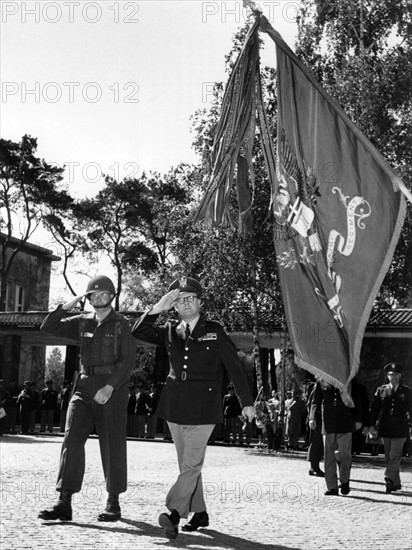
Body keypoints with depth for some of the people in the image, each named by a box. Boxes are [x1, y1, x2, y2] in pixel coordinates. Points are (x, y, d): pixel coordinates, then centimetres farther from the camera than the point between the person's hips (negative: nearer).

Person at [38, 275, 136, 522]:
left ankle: (114, 503, 14)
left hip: (113, 388, -4)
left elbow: (128, 360, -9)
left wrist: (110, 387, -20)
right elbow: (48, 327, 9)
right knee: (72, 440, -8)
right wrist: (67, 306, -3)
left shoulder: (121, 324, -2)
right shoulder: (83, 322, 12)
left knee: (112, 444, 2)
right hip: (85, 385, 4)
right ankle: (64, 504, -8)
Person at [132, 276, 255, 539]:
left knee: (191, 465, -11)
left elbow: (234, 367, 1)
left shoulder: (215, 331, -1)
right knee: (188, 465, 11)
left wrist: (247, 401, 0)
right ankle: (199, 513, 22)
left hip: (203, 407, -5)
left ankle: (174, 513, -15)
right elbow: (138, 332, 0)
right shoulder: (170, 331, 9)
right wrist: (158, 308, -12)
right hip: (175, 406, 5)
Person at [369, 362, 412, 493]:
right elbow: (374, 409, 6)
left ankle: (389, 479, -14)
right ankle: (396, 483, 16)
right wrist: (372, 425, -1)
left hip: (400, 429, -2)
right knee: (389, 457, 7)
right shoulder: (381, 390, 7)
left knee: (395, 456, -11)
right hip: (385, 428, 2)